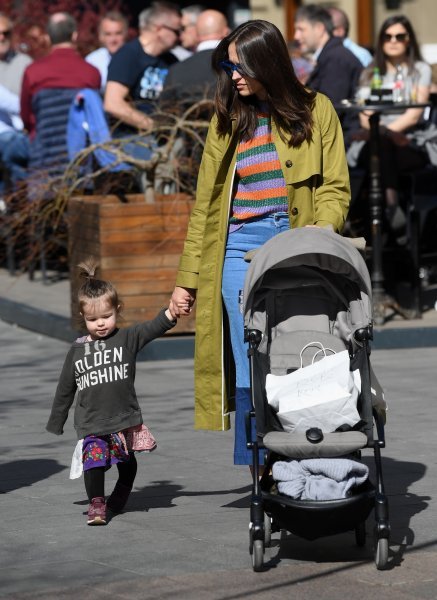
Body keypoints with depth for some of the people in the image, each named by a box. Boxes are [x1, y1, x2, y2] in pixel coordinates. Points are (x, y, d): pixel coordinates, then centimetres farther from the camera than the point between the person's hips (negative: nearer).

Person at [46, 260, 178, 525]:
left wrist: (172, 311, -36)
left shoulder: (127, 339, 0)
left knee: (127, 462, 12)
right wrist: (56, 422, 18)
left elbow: (153, 328, -17)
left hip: (124, 418, 0)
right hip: (91, 422, 0)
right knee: (94, 457, -17)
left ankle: (120, 496, 33)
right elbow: (65, 389, 14)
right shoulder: (77, 350, 6)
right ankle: (97, 503, -11)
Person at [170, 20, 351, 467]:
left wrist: (324, 225, -19)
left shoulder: (315, 111, 5)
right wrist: (186, 279, 11)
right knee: (248, 374, -3)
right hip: (240, 251, 2)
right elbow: (205, 204, 14)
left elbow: (335, 187, 3)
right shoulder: (227, 120, 12)